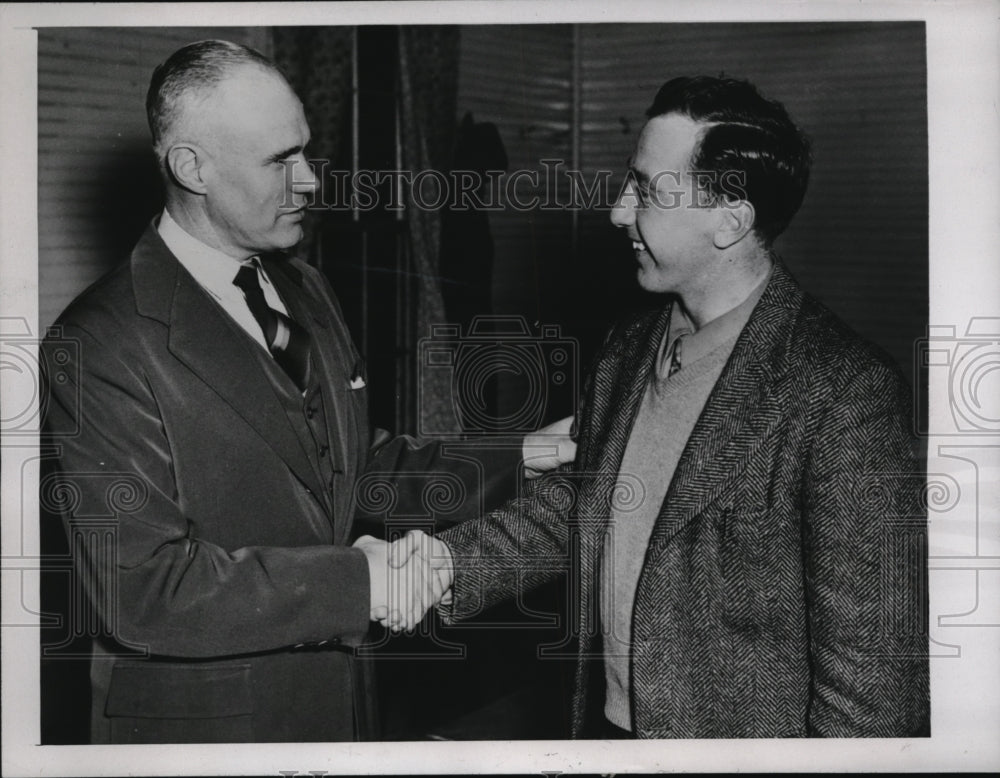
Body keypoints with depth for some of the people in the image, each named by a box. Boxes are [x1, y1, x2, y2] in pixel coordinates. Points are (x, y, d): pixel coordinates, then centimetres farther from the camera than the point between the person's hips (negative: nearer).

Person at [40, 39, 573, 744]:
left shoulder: (308, 293, 7)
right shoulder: (102, 346, -21)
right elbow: (142, 591, -25)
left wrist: (510, 463, 6)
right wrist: (356, 581, -24)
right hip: (198, 720, -7)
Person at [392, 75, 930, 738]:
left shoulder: (846, 392, -21)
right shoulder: (627, 351, 3)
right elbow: (575, 501, 11)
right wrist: (456, 560, -3)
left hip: (747, 735, -6)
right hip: (605, 722, 7)